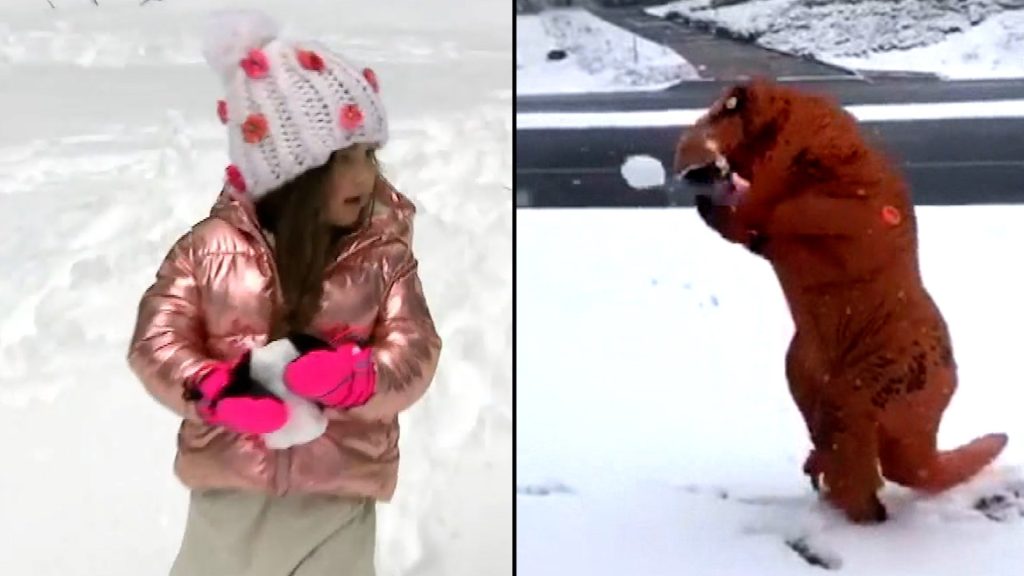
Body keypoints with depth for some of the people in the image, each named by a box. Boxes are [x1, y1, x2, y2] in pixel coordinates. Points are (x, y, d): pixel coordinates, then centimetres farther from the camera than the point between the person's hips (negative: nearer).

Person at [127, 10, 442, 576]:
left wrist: (356, 379, -32)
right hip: (230, 480, 0)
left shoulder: (384, 255, -8)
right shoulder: (212, 247, -9)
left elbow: (414, 352, -11)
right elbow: (155, 341, -6)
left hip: (340, 488, 0)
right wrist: (211, 388, -25)